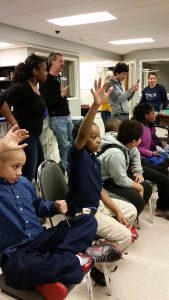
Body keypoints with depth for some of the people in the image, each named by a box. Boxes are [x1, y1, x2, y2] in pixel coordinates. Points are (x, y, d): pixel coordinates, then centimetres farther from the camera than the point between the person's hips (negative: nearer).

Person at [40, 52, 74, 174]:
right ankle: (66, 168, 12)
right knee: (65, 146, -4)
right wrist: (62, 95, -22)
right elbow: (46, 103, -22)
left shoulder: (59, 78, 14)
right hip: (57, 118, -9)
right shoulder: (46, 81, -13)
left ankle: (63, 165, 27)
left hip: (67, 116, 9)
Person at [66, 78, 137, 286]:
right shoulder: (76, 155, -19)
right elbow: (80, 134, -41)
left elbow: (100, 190, 7)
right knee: (124, 236, -12)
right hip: (82, 212, -9)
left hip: (97, 205, 9)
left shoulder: (95, 160, 5)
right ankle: (99, 268, 10)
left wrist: (117, 211, 1)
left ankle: (109, 248, 34)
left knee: (131, 211, 20)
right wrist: (96, 105, -52)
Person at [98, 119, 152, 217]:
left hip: (118, 176, 10)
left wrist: (138, 172, 7)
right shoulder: (115, 153, -33)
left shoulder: (125, 143, -7)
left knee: (147, 187, 7)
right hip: (105, 183, -10)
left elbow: (135, 154, 16)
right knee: (138, 200, -22)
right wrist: (139, 187, -11)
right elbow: (121, 181, -25)